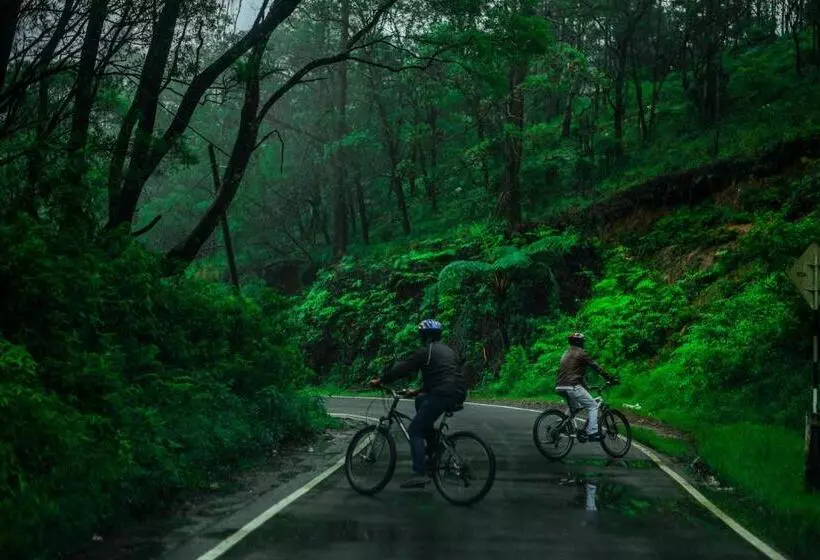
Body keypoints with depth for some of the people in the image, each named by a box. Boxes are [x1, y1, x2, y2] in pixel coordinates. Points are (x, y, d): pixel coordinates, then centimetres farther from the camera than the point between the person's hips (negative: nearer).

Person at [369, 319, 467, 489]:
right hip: (459, 394, 8)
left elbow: (401, 369, 0)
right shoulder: (448, 351, 25)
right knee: (420, 400, 30)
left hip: (443, 395, -8)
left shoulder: (425, 351, 0)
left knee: (415, 430, 0)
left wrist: (379, 381, 12)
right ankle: (433, 445, 25)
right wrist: (417, 392, 37)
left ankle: (420, 474, -11)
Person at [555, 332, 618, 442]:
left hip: (560, 386, 9)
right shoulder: (580, 352, -2)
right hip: (572, 386, -9)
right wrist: (611, 378, 2)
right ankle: (592, 433, -13)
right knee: (592, 406, -2)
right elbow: (596, 367, -3)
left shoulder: (566, 353, 25)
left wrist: (585, 386, 38)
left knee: (574, 407, 29)